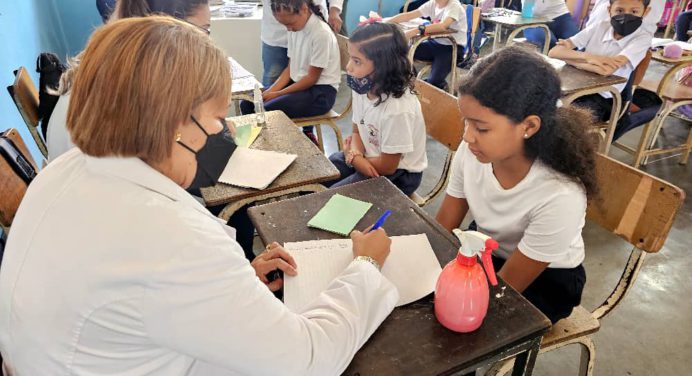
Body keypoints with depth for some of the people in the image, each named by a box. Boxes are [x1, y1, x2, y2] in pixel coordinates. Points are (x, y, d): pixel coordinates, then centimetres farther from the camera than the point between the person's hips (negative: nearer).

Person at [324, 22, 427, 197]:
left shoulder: (398, 108, -33)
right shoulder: (362, 88, -11)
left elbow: (387, 167, -22)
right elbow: (357, 131, 5)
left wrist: (352, 156, -8)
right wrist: (355, 154, -17)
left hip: (398, 172, -7)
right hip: (369, 157, 7)